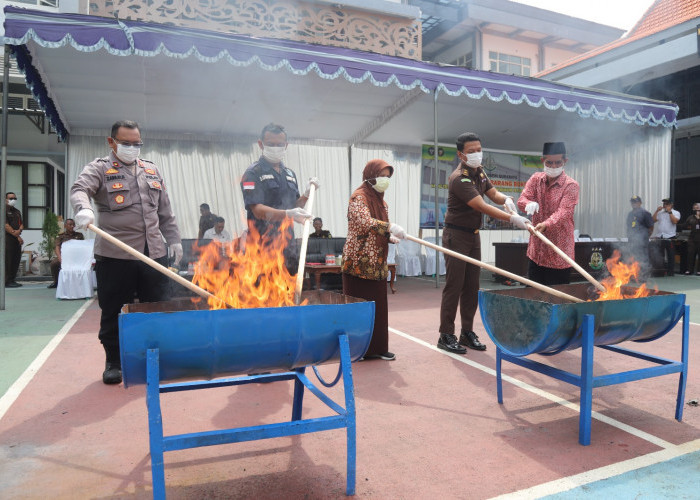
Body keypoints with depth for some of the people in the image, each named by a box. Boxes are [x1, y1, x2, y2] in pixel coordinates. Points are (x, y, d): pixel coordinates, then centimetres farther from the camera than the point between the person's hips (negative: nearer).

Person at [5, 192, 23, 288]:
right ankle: (7, 281, -6)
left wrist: (19, 230, -8)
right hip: (7, 238, -8)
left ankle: (12, 280, 14)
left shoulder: (17, 211, 21)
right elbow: (6, 225, -12)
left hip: (17, 238, 8)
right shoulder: (4, 210, -4)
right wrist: (16, 236, -14)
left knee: (16, 259, 8)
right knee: (8, 260, -8)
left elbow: (21, 224, 15)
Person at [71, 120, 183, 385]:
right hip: (115, 255, -4)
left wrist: (174, 240, 15)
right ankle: (113, 363, 22)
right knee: (114, 313, 5)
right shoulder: (99, 168, 4)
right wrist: (83, 208, -38)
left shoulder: (152, 170, 18)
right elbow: (79, 189, -16)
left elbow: (165, 211, 20)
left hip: (155, 254, 4)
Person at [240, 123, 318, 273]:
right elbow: (257, 210, -16)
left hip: (287, 244, 7)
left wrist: (307, 194, 4)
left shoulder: (290, 174, 18)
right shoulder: (253, 173, -4)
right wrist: (287, 214, -30)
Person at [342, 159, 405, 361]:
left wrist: (391, 237, 1)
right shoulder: (359, 197, -9)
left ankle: (377, 347, 19)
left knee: (378, 305, 10)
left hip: (377, 263, 8)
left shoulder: (381, 200, 16)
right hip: (358, 262, -8)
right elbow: (365, 221, -27)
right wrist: (390, 227, -35)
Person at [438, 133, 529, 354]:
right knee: (454, 285, -5)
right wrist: (512, 219, -32)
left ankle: (467, 333, 18)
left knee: (472, 286, 9)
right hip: (456, 236, -8)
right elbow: (482, 207, -28)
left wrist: (506, 199, -8)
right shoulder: (459, 178, -21)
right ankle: (446, 336, 4)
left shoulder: (479, 171, 9)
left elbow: (492, 193, 15)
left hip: (473, 236, 8)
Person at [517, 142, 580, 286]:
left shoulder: (571, 185, -8)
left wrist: (546, 224, -40)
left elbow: (564, 212, -20)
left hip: (559, 253, -4)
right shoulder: (536, 179, 7)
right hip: (536, 249, 5)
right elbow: (522, 199, -3)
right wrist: (529, 204, -28)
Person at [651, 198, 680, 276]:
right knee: (658, 256, 6)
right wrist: (657, 211, -3)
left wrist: (669, 211, -11)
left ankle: (670, 272, 10)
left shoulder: (676, 213, 5)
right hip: (659, 238, 3)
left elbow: (674, 221, -13)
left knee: (671, 256, 3)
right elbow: (653, 220, 3)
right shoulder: (660, 212, 15)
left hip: (670, 238, -3)